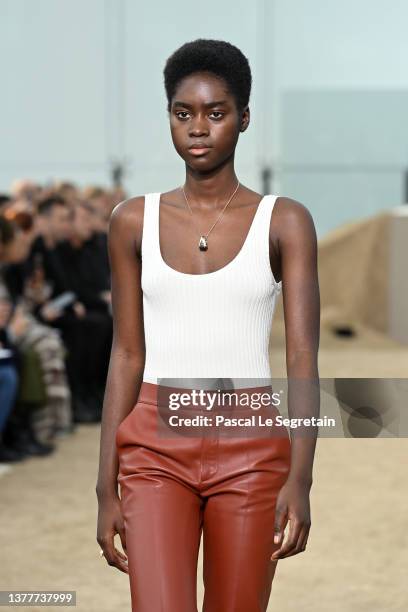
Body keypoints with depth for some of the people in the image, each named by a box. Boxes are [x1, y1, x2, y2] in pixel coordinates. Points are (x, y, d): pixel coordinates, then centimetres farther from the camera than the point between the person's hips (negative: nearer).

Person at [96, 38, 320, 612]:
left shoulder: (285, 223, 0)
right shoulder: (134, 220, 6)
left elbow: (303, 358, -6)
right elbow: (127, 356, 7)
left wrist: (300, 478, -18)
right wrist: (106, 489, 4)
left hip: (250, 450, -1)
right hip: (156, 447, 1)